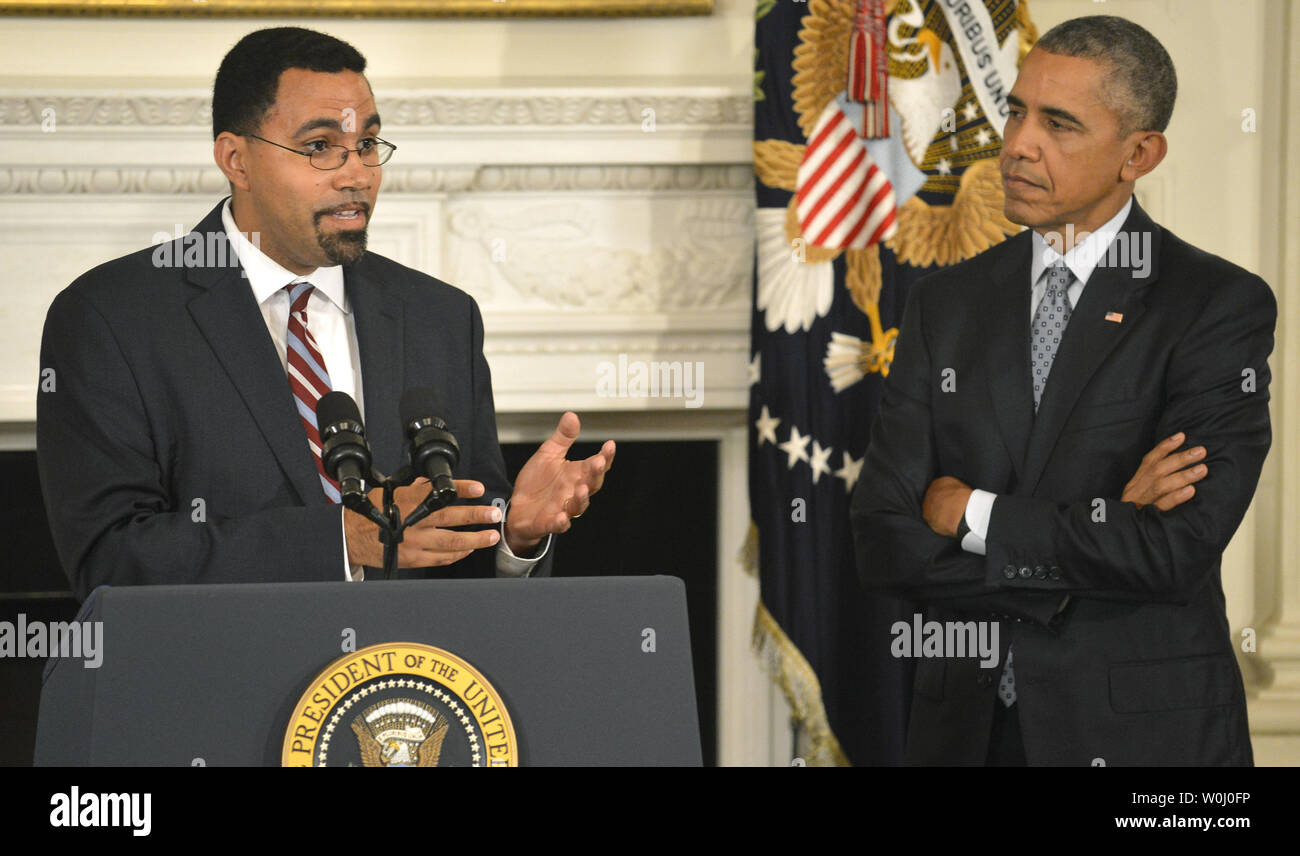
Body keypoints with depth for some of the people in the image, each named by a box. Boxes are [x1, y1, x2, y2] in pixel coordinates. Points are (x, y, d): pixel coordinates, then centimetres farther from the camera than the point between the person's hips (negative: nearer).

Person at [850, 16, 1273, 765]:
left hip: (1143, 731, -3)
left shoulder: (1220, 305, -8)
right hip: (967, 723, 3)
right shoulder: (947, 304, 5)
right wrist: (1102, 529, -14)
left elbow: (1175, 552, -19)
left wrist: (971, 514, -10)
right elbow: (884, 543, -4)